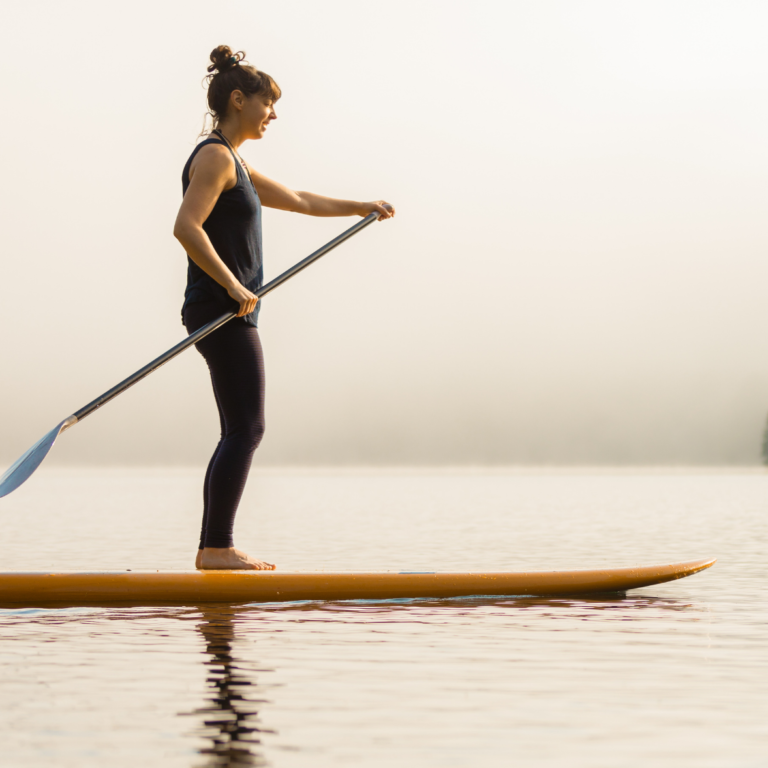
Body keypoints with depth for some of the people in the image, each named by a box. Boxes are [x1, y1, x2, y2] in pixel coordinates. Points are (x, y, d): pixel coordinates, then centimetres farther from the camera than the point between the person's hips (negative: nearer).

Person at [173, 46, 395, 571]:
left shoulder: (236, 165, 21)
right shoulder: (214, 157, -10)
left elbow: (299, 201, 32)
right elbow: (186, 226, -23)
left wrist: (360, 208, 34)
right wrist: (232, 285, -24)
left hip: (232, 312, 10)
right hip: (221, 311, -10)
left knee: (239, 433, 8)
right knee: (246, 429, -11)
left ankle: (213, 549, 9)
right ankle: (218, 547, -10)